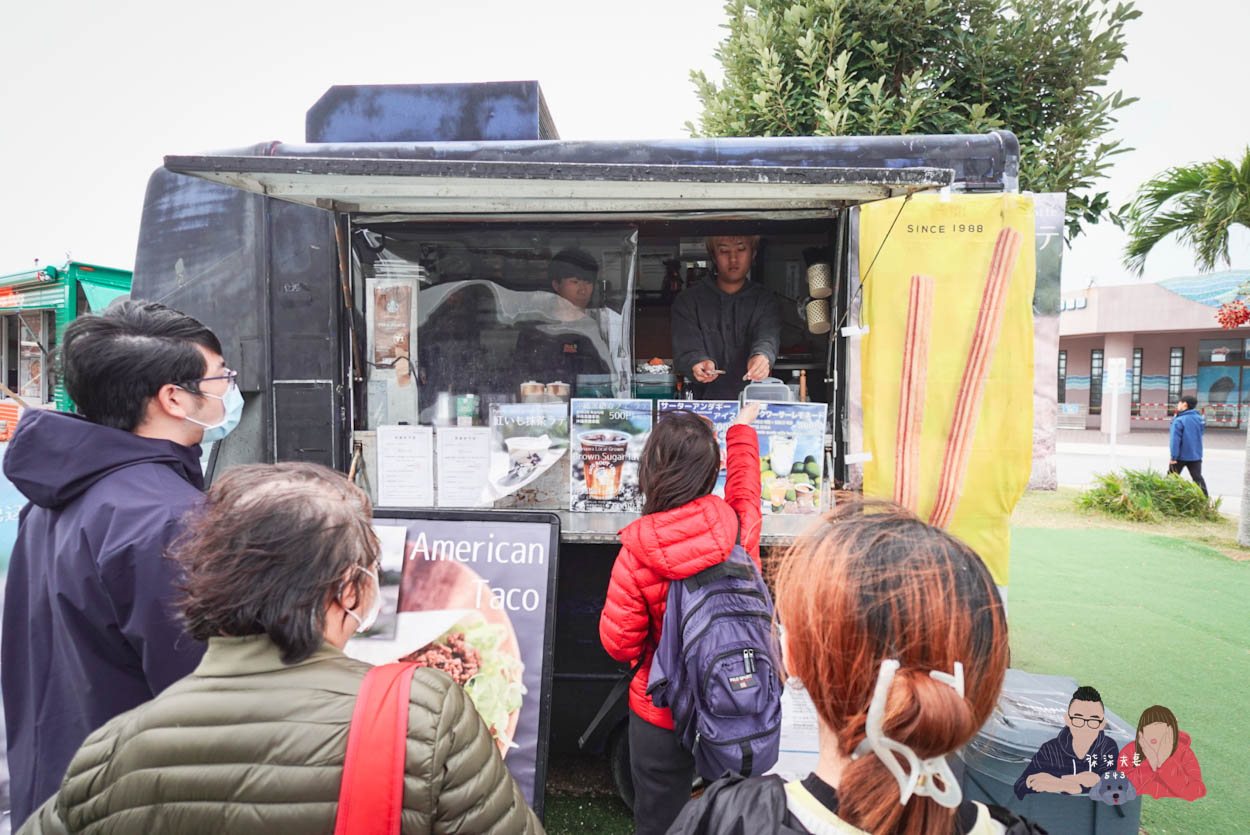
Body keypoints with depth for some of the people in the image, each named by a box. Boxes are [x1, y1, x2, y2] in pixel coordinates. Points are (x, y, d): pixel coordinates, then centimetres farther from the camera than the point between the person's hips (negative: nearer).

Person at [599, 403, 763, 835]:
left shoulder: (636, 550, -23)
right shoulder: (739, 525, -17)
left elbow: (619, 644, -15)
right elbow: (745, 489, 8)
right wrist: (743, 428, 24)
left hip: (663, 714, -2)